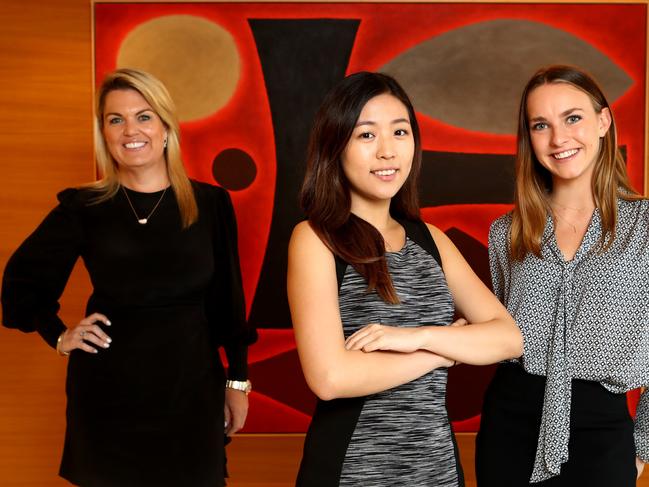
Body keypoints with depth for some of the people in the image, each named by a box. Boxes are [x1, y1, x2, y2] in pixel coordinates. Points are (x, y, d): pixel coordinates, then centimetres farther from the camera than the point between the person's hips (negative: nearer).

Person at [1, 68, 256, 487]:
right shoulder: (83, 207, -4)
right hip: (108, 389, 0)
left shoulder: (210, 203, -2)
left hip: (192, 384, 1)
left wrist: (238, 378, 5)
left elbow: (228, 298, 3)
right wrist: (59, 336, 1)